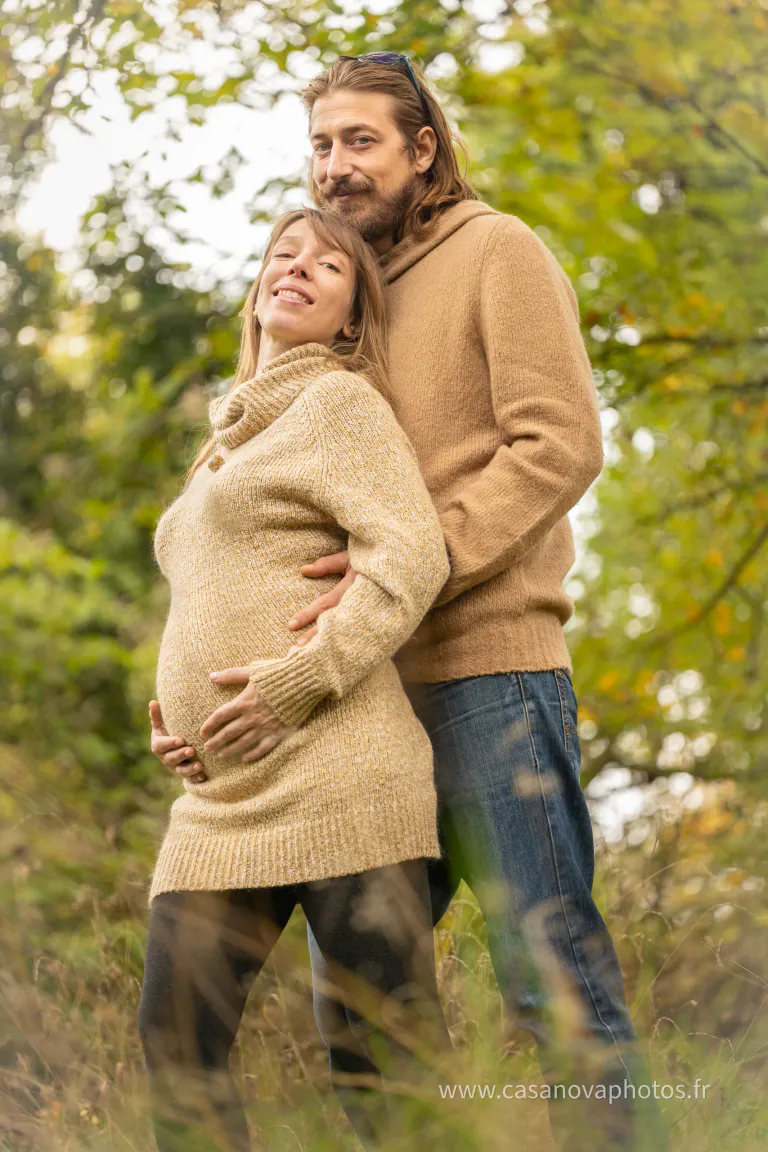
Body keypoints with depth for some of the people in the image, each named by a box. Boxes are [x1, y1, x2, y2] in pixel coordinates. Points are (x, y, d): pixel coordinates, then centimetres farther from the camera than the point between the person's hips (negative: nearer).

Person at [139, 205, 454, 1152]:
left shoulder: (339, 400, 3)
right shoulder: (226, 444, 27)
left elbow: (411, 556, -11)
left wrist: (299, 682, -18)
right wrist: (168, 718, 15)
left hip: (334, 770, -8)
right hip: (221, 796, 8)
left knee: (388, 1056, -7)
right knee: (174, 1040, 1)